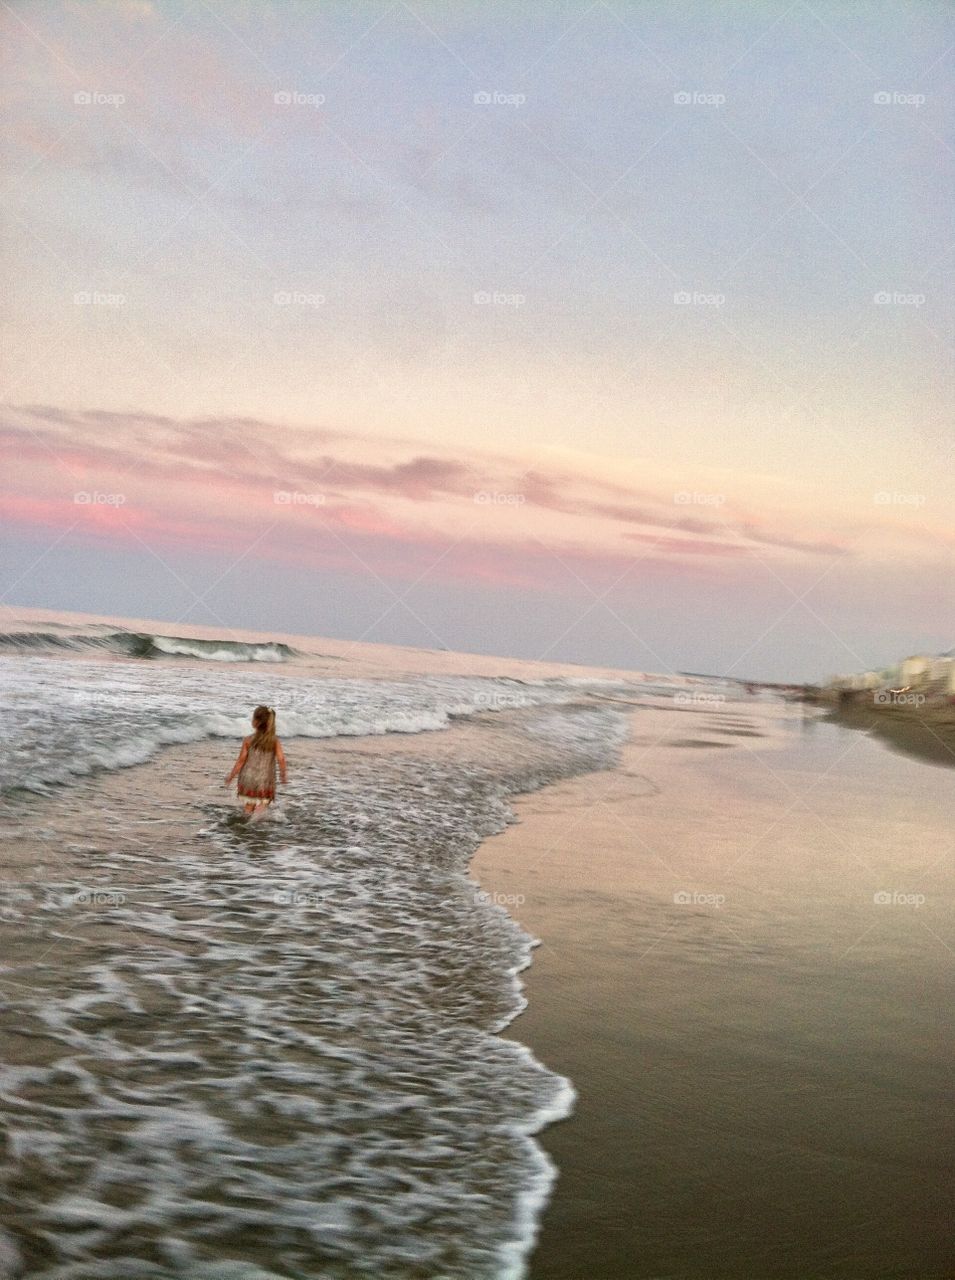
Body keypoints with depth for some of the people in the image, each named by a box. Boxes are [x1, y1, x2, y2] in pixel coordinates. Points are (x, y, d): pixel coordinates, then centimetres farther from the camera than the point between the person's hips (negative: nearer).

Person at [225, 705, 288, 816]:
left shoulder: (248, 740, -9)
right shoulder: (275, 741, -5)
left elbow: (241, 760, -6)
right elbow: (281, 759, -10)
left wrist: (231, 776, 5)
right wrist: (283, 775, 6)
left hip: (248, 780, 0)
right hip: (265, 782, 0)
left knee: (248, 810, 13)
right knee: (260, 811, 4)